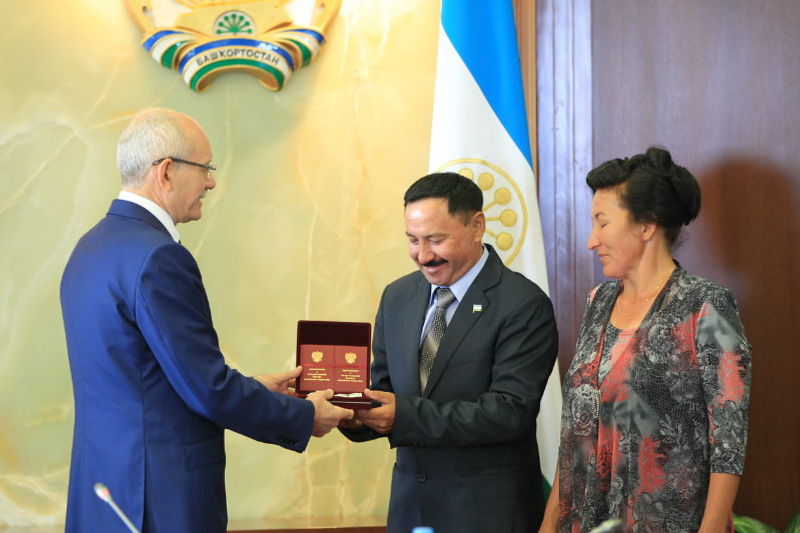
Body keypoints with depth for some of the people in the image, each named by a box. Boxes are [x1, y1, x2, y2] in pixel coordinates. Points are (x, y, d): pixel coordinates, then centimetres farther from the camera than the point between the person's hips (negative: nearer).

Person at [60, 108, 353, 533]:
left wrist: (252, 389, 17)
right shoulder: (157, 257, -20)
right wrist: (305, 417, -5)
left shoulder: (91, 248, 10)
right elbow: (209, 390, -19)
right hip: (160, 497, -9)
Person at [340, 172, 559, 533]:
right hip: (410, 502, 5)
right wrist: (355, 414, -13)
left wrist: (406, 415, -26)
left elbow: (511, 411, -20)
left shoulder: (524, 305, -14)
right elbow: (384, 387, 10)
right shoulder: (397, 297, 6)